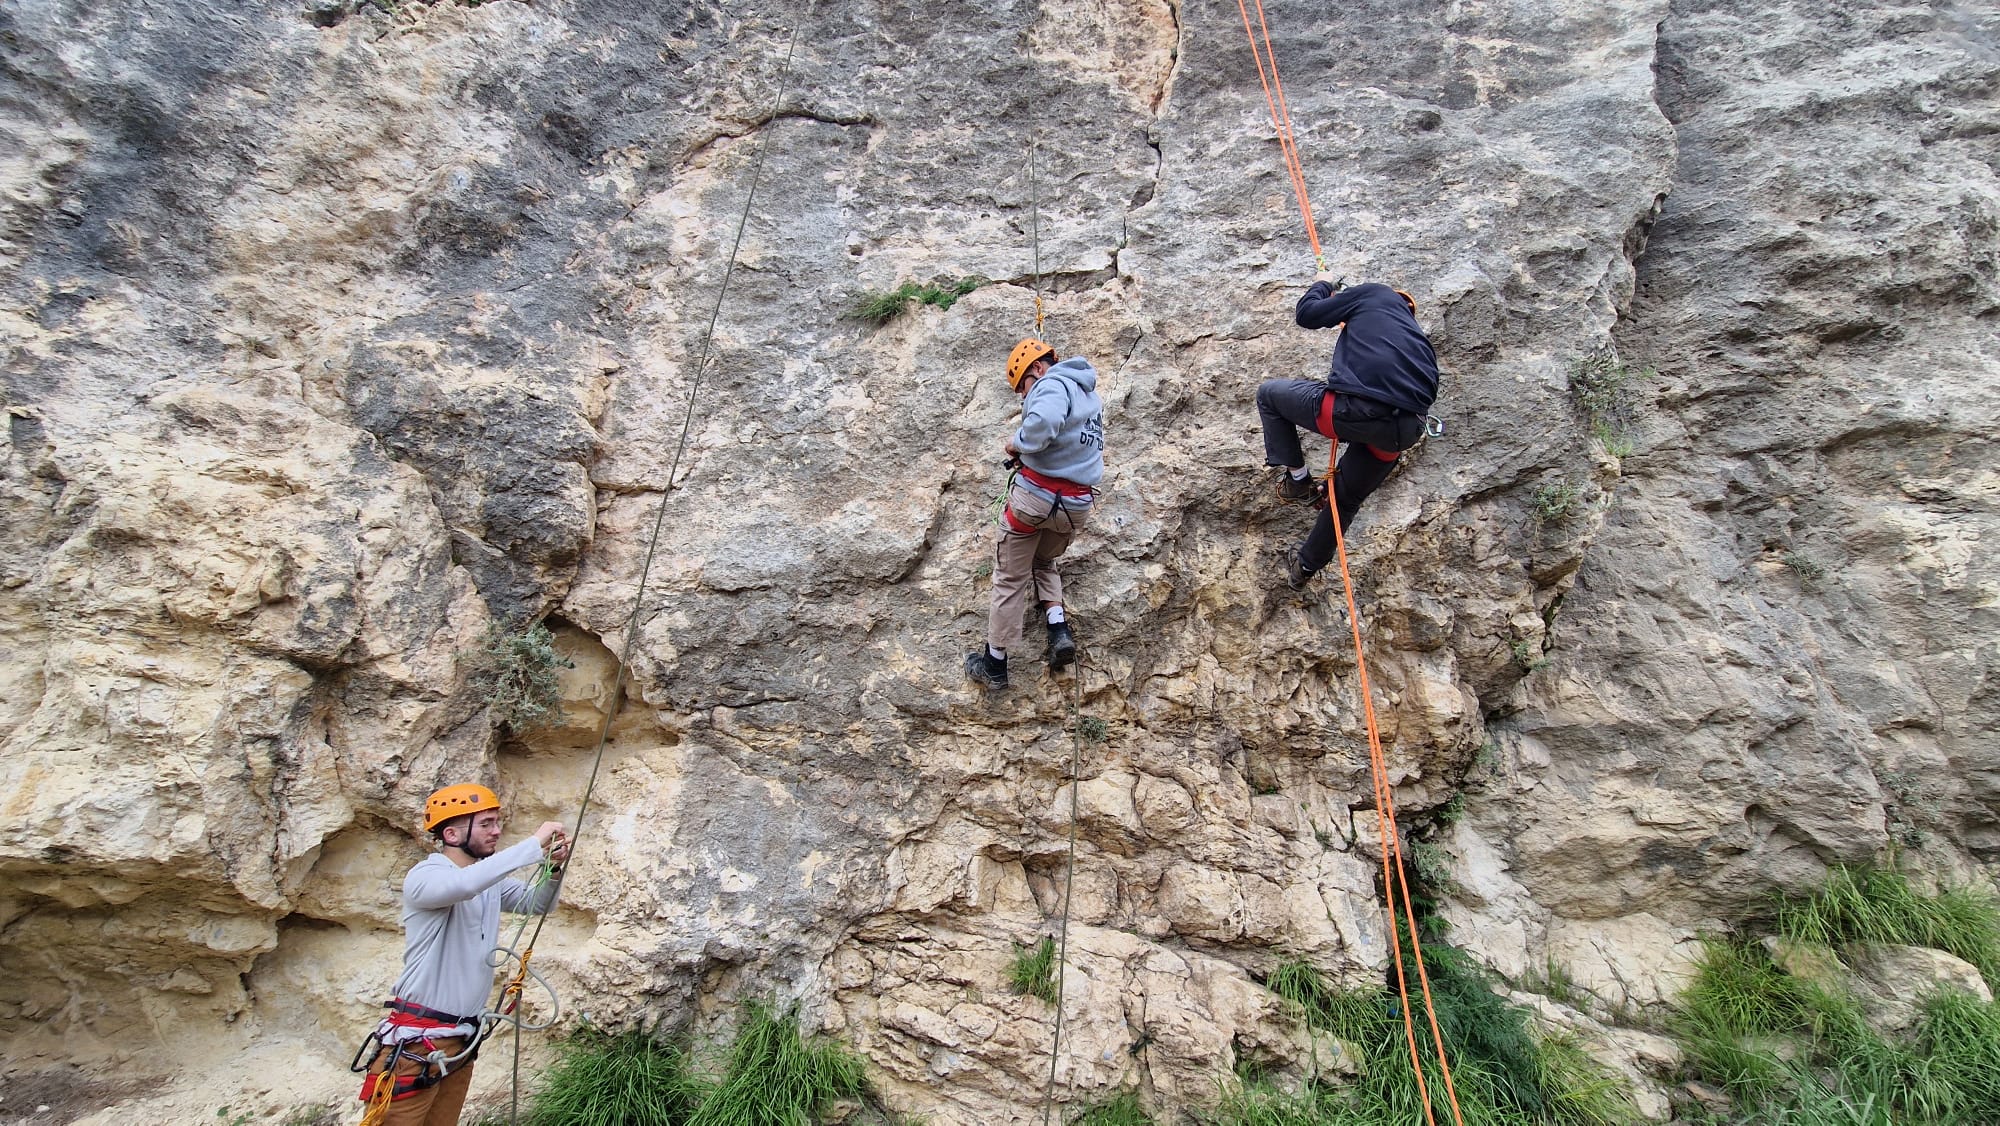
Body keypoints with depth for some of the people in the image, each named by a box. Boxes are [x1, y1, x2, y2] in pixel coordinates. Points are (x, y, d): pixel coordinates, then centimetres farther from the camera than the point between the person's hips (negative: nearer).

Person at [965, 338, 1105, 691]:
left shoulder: (1054, 383, -10)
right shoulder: (1090, 396, 18)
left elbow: (1043, 421, -32)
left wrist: (1017, 442, -14)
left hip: (1036, 494, -8)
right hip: (1077, 506, 8)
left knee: (1010, 579, 7)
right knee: (1043, 562, 31)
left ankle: (995, 664, 17)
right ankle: (1059, 630, 10)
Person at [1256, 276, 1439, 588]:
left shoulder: (1374, 292, 15)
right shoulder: (1416, 334, 31)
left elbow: (1306, 314, 13)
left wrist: (1321, 285, 35)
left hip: (1355, 409, -7)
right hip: (1404, 430, 7)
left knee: (1269, 394, 18)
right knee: (1347, 498, 30)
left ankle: (1296, 477, 16)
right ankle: (1306, 567, 40)